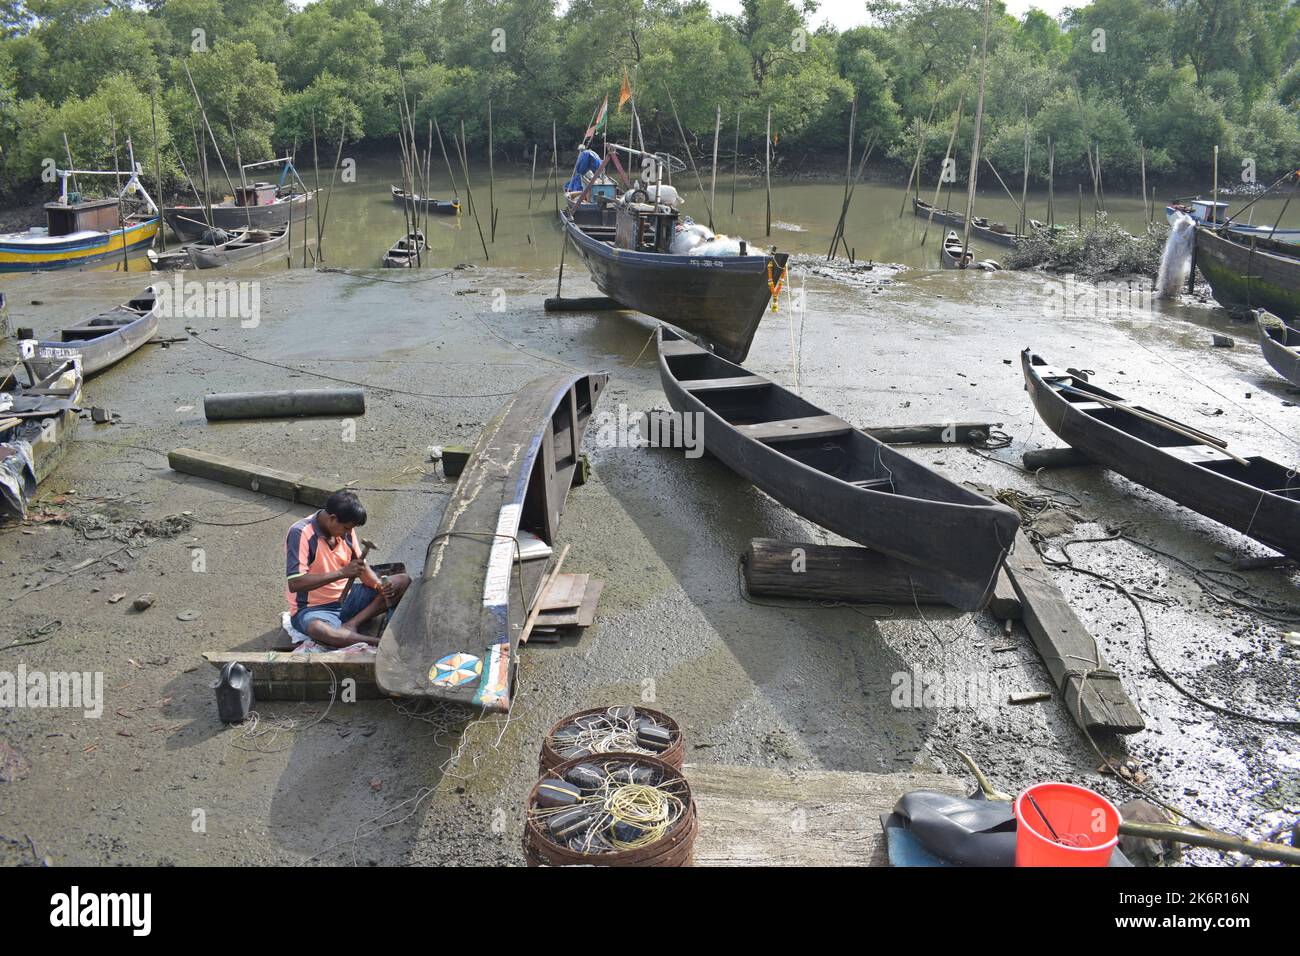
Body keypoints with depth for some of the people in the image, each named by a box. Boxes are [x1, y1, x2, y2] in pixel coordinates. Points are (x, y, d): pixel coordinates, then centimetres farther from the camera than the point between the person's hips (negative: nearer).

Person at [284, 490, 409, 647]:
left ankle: (350, 625, -20)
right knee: (318, 630, -43)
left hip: (346, 598, 7)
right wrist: (342, 573, -30)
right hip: (313, 609, -7)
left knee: (403, 582, -6)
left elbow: (361, 565, 9)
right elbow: (294, 584, -27)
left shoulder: (345, 530, -1)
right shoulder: (301, 533, -20)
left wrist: (380, 585, -12)